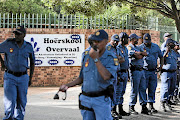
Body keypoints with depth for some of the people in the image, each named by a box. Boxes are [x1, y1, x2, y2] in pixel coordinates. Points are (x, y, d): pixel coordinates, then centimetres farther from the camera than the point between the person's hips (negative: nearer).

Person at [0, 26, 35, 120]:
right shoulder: (8, 43, -7)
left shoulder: (28, 47, 0)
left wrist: (30, 77, 9)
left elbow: (32, 62, 12)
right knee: (10, 99, -14)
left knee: (21, 101, 7)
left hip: (23, 77, 2)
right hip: (10, 76, -2)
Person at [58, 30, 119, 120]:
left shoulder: (111, 58, -8)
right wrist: (68, 85, 7)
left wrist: (95, 58, -20)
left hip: (101, 100, -5)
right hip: (85, 99, 5)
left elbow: (106, 76, -26)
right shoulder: (86, 54, 7)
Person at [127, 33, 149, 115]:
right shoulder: (129, 47, -7)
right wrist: (141, 54, 1)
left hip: (141, 70, 8)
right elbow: (138, 57, -17)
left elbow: (145, 54, 3)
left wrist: (139, 53, -10)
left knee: (143, 89, 7)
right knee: (134, 90, -3)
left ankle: (144, 107, 11)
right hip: (135, 70, -8)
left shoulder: (138, 47, 20)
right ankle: (131, 107, 5)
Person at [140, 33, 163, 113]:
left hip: (153, 71, 4)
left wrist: (161, 65, 7)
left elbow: (161, 56, 19)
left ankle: (151, 106, 13)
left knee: (152, 89, 6)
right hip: (144, 71, -4)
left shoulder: (156, 46, 10)